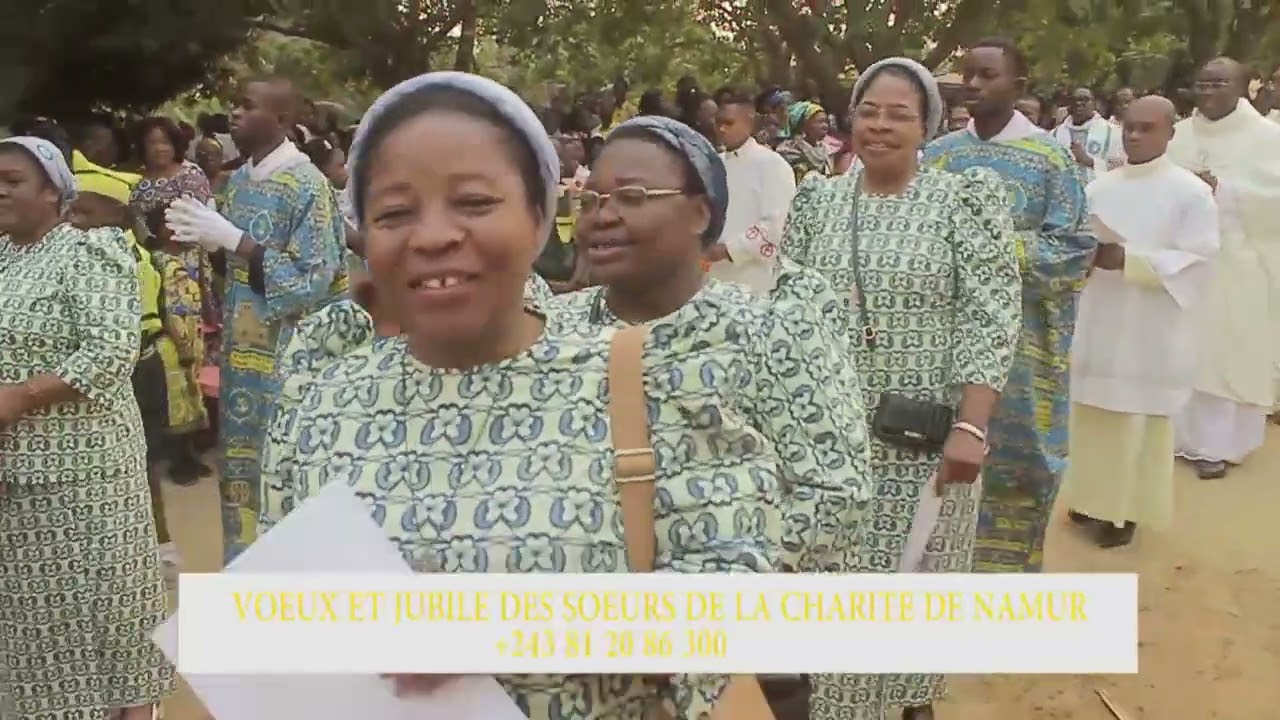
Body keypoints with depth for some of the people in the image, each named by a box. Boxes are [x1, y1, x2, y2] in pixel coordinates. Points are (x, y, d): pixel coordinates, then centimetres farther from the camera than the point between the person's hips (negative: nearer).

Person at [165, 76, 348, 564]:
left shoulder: (306, 184, -13)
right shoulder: (238, 180, 10)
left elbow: (313, 281, -18)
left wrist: (232, 239, -21)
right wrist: (202, 238, -1)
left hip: (284, 357, -8)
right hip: (240, 350, 8)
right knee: (239, 465, 16)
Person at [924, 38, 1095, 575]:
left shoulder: (1051, 159, -2)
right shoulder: (938, 154, 5)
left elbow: (1075, 247, -7)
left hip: (1020, 342, -2)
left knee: (1014, 454, 7)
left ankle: (1007, 566, 24)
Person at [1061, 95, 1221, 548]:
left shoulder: (1192, 193, -6)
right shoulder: (1099, 188, 7)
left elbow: (1198, 264, -11)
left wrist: (1128, 259, -22)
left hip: (1151, 332, -4)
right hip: (1098, 325, 4)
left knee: (1138, 422, 3)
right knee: (1093, 417, 11)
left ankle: (1127, 511, 16)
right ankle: (1094, 498, 27)